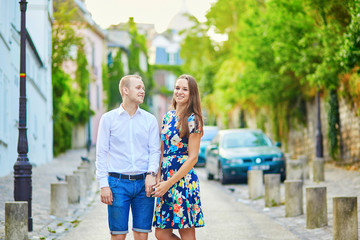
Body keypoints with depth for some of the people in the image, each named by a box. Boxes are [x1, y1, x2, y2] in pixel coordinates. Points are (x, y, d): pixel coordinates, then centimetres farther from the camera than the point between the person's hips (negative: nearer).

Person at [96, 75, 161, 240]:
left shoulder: (150, 120, 10)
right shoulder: (108, 119, 4)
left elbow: (155, 150, 7)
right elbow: (101, 153, 3)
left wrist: (151, 173, -12)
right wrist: (104, 185, -6)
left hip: (143, 183, 2)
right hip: (118, 183, -2)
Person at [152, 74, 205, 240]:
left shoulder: (193, 120, -8)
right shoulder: (168, 116, 13)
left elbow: (192, 158, -11)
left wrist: (169, 183, -14)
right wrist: (158, 178, 5)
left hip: (183, 180, -7)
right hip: (165, 180, 7)